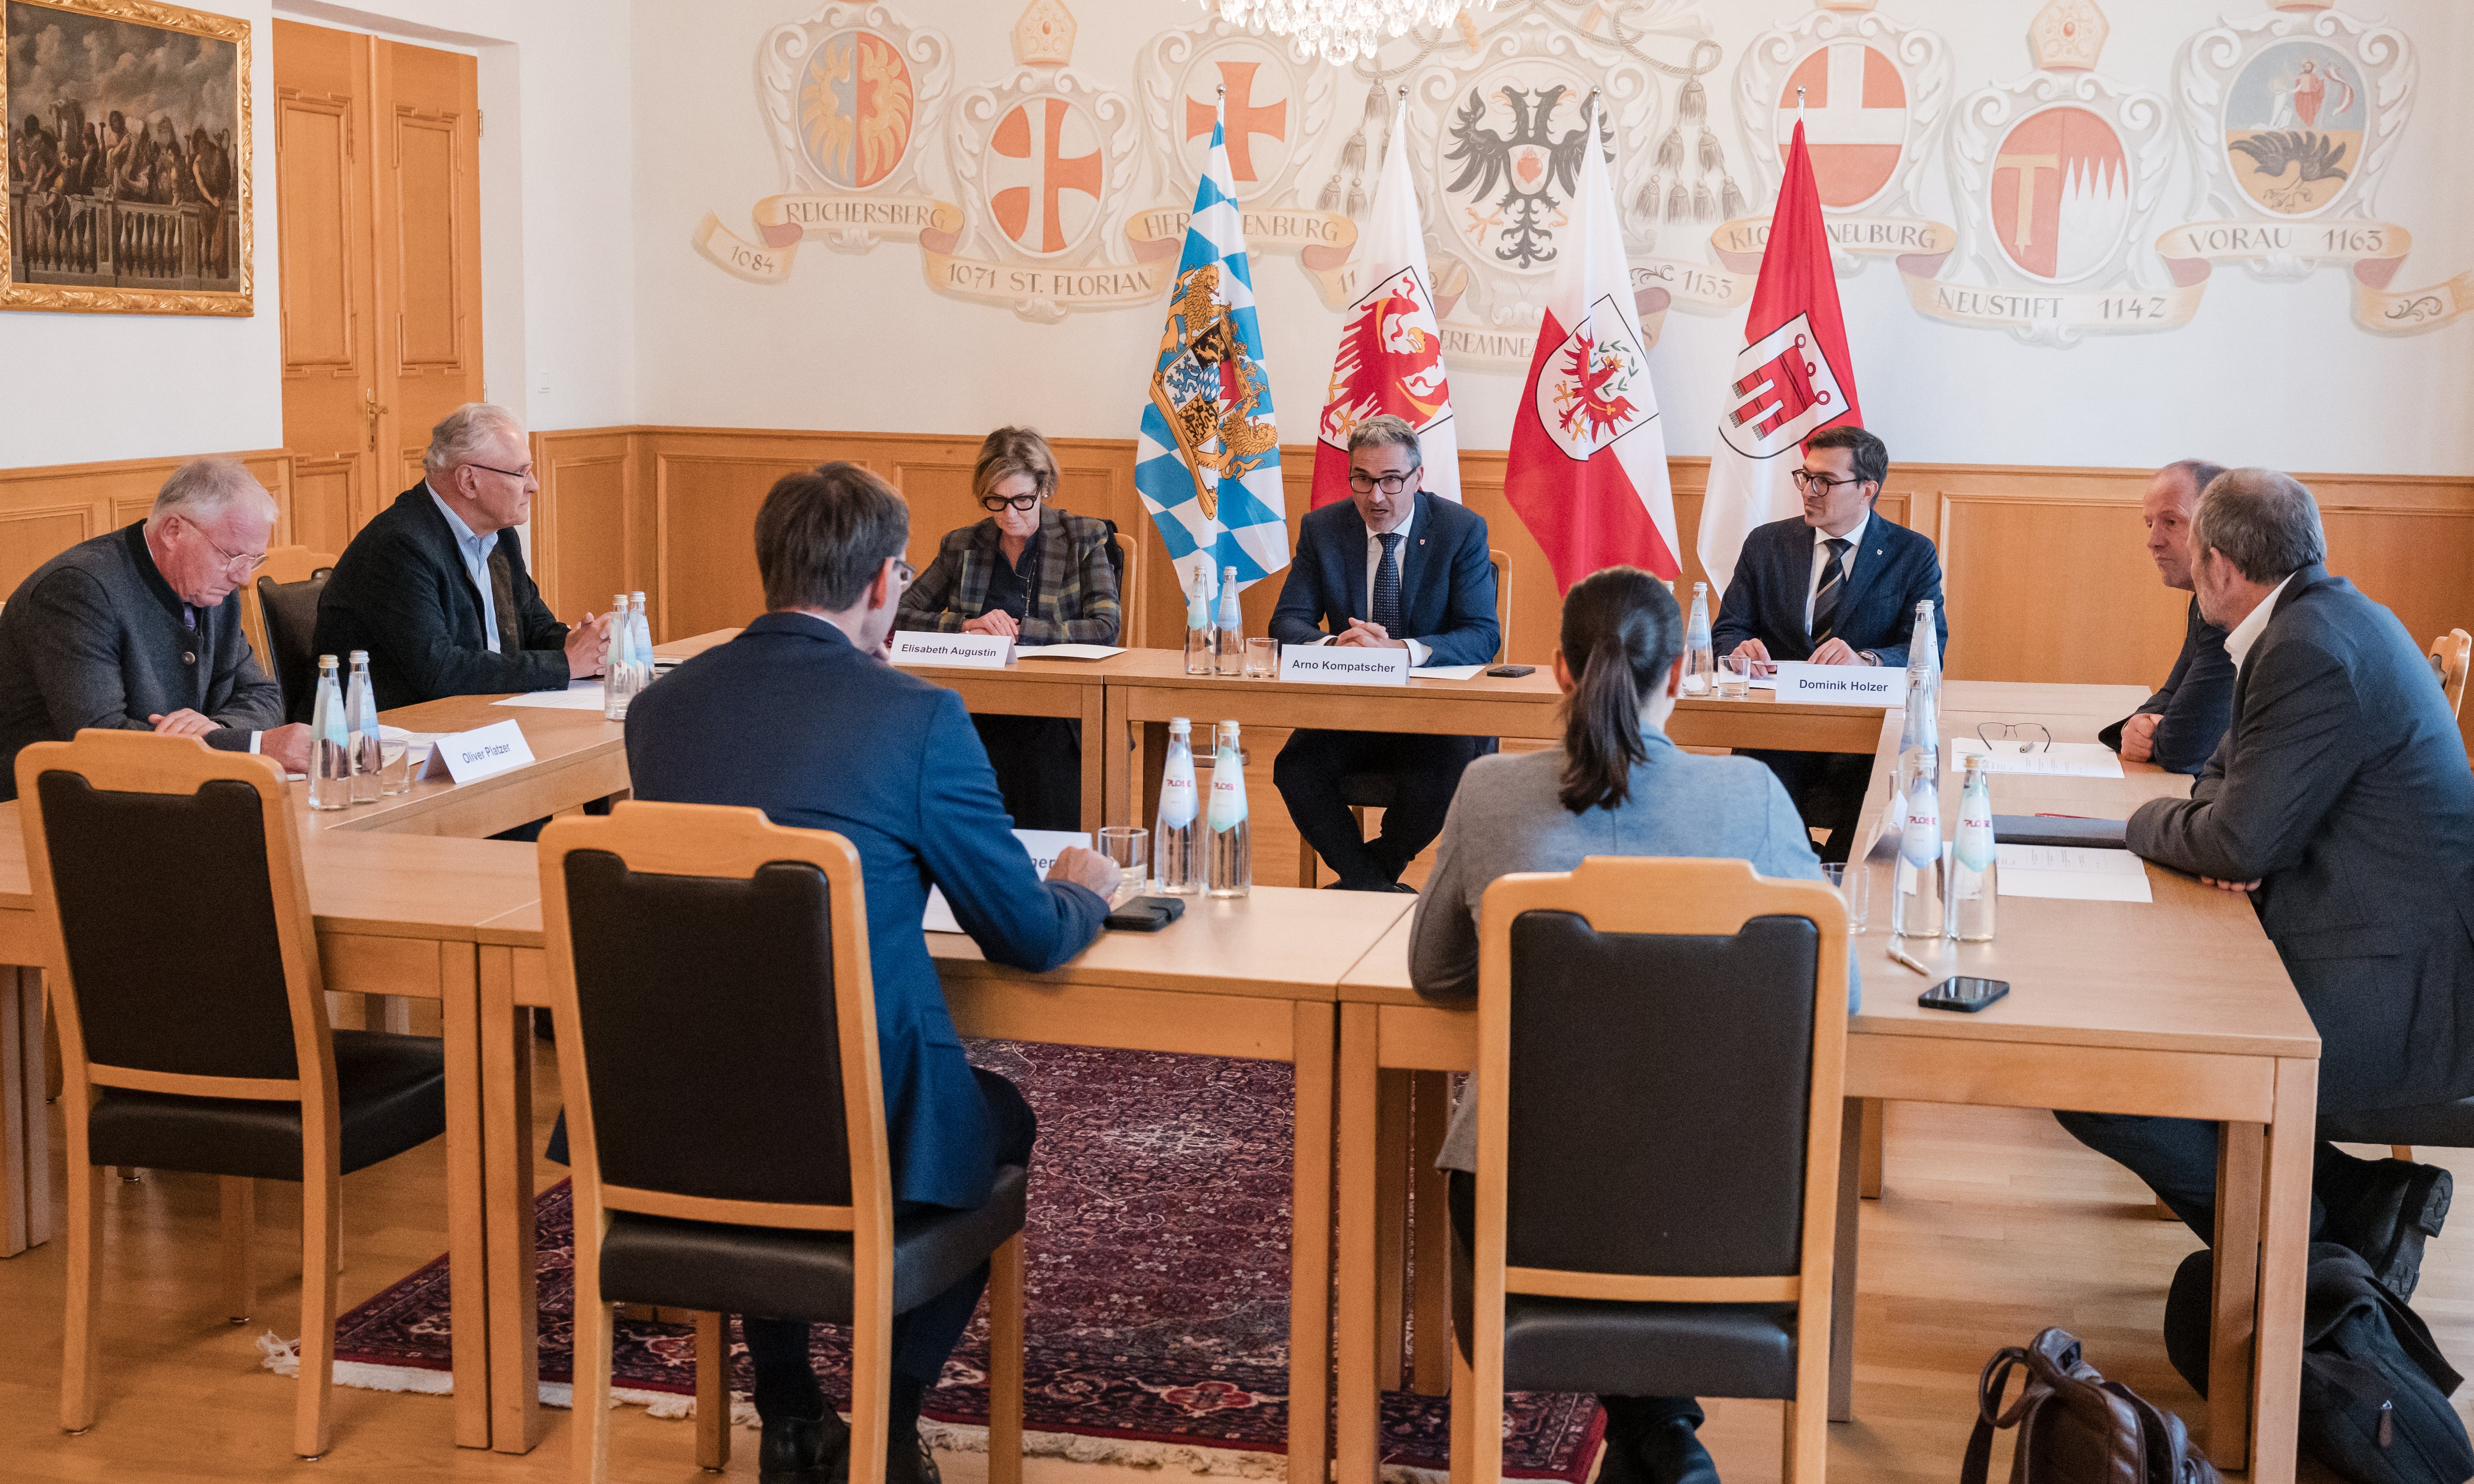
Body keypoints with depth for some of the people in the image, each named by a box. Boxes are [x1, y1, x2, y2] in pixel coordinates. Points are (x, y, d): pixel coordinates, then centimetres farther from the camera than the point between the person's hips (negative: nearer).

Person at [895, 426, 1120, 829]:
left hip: (1058, 713, -2)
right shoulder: (961, 547, 15)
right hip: (980, 716, 2)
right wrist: (966, 625, -7)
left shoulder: (1084, 539, 9)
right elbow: (899, 616, 9)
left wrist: (1017, 629, -8)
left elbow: (1105, 629, -2)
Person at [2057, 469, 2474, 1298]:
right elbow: (2228, 772, 20)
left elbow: (2241, 839, -18)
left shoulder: (2312, 650, -19)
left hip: (2397, 992, -11)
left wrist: (2148, 822, 2)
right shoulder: (2328, 614, 13)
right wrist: (2222, 835, -3)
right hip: (2397, 956, 11)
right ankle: (2358, 1205, 12)